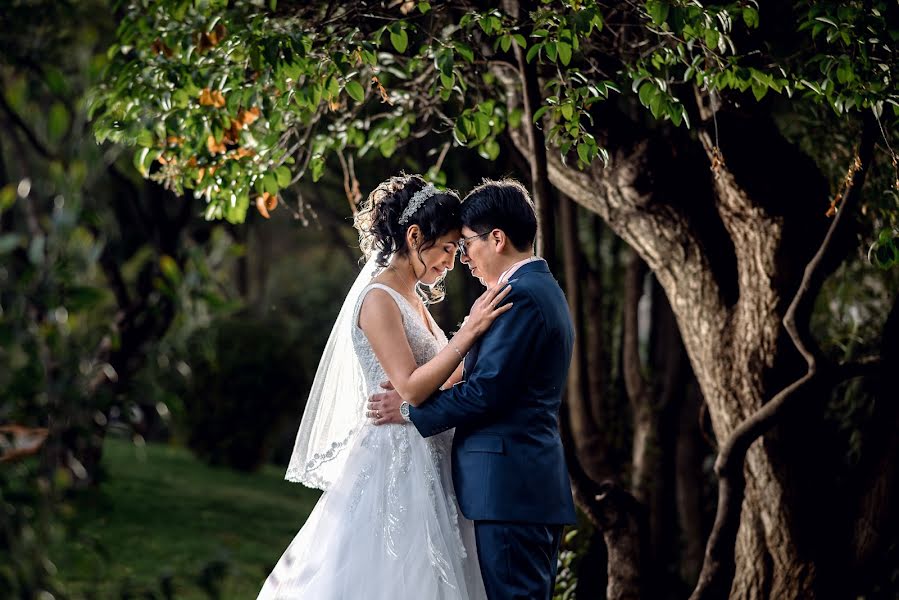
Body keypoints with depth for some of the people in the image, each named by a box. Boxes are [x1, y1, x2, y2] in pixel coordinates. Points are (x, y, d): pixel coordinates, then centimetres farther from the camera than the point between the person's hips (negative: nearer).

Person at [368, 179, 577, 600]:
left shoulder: (521, 296, -13)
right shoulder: (543, 289, 19)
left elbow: (486, 391, -18)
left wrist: (411, 411, -6)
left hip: (509, 486, -10)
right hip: (536, 485, 10)